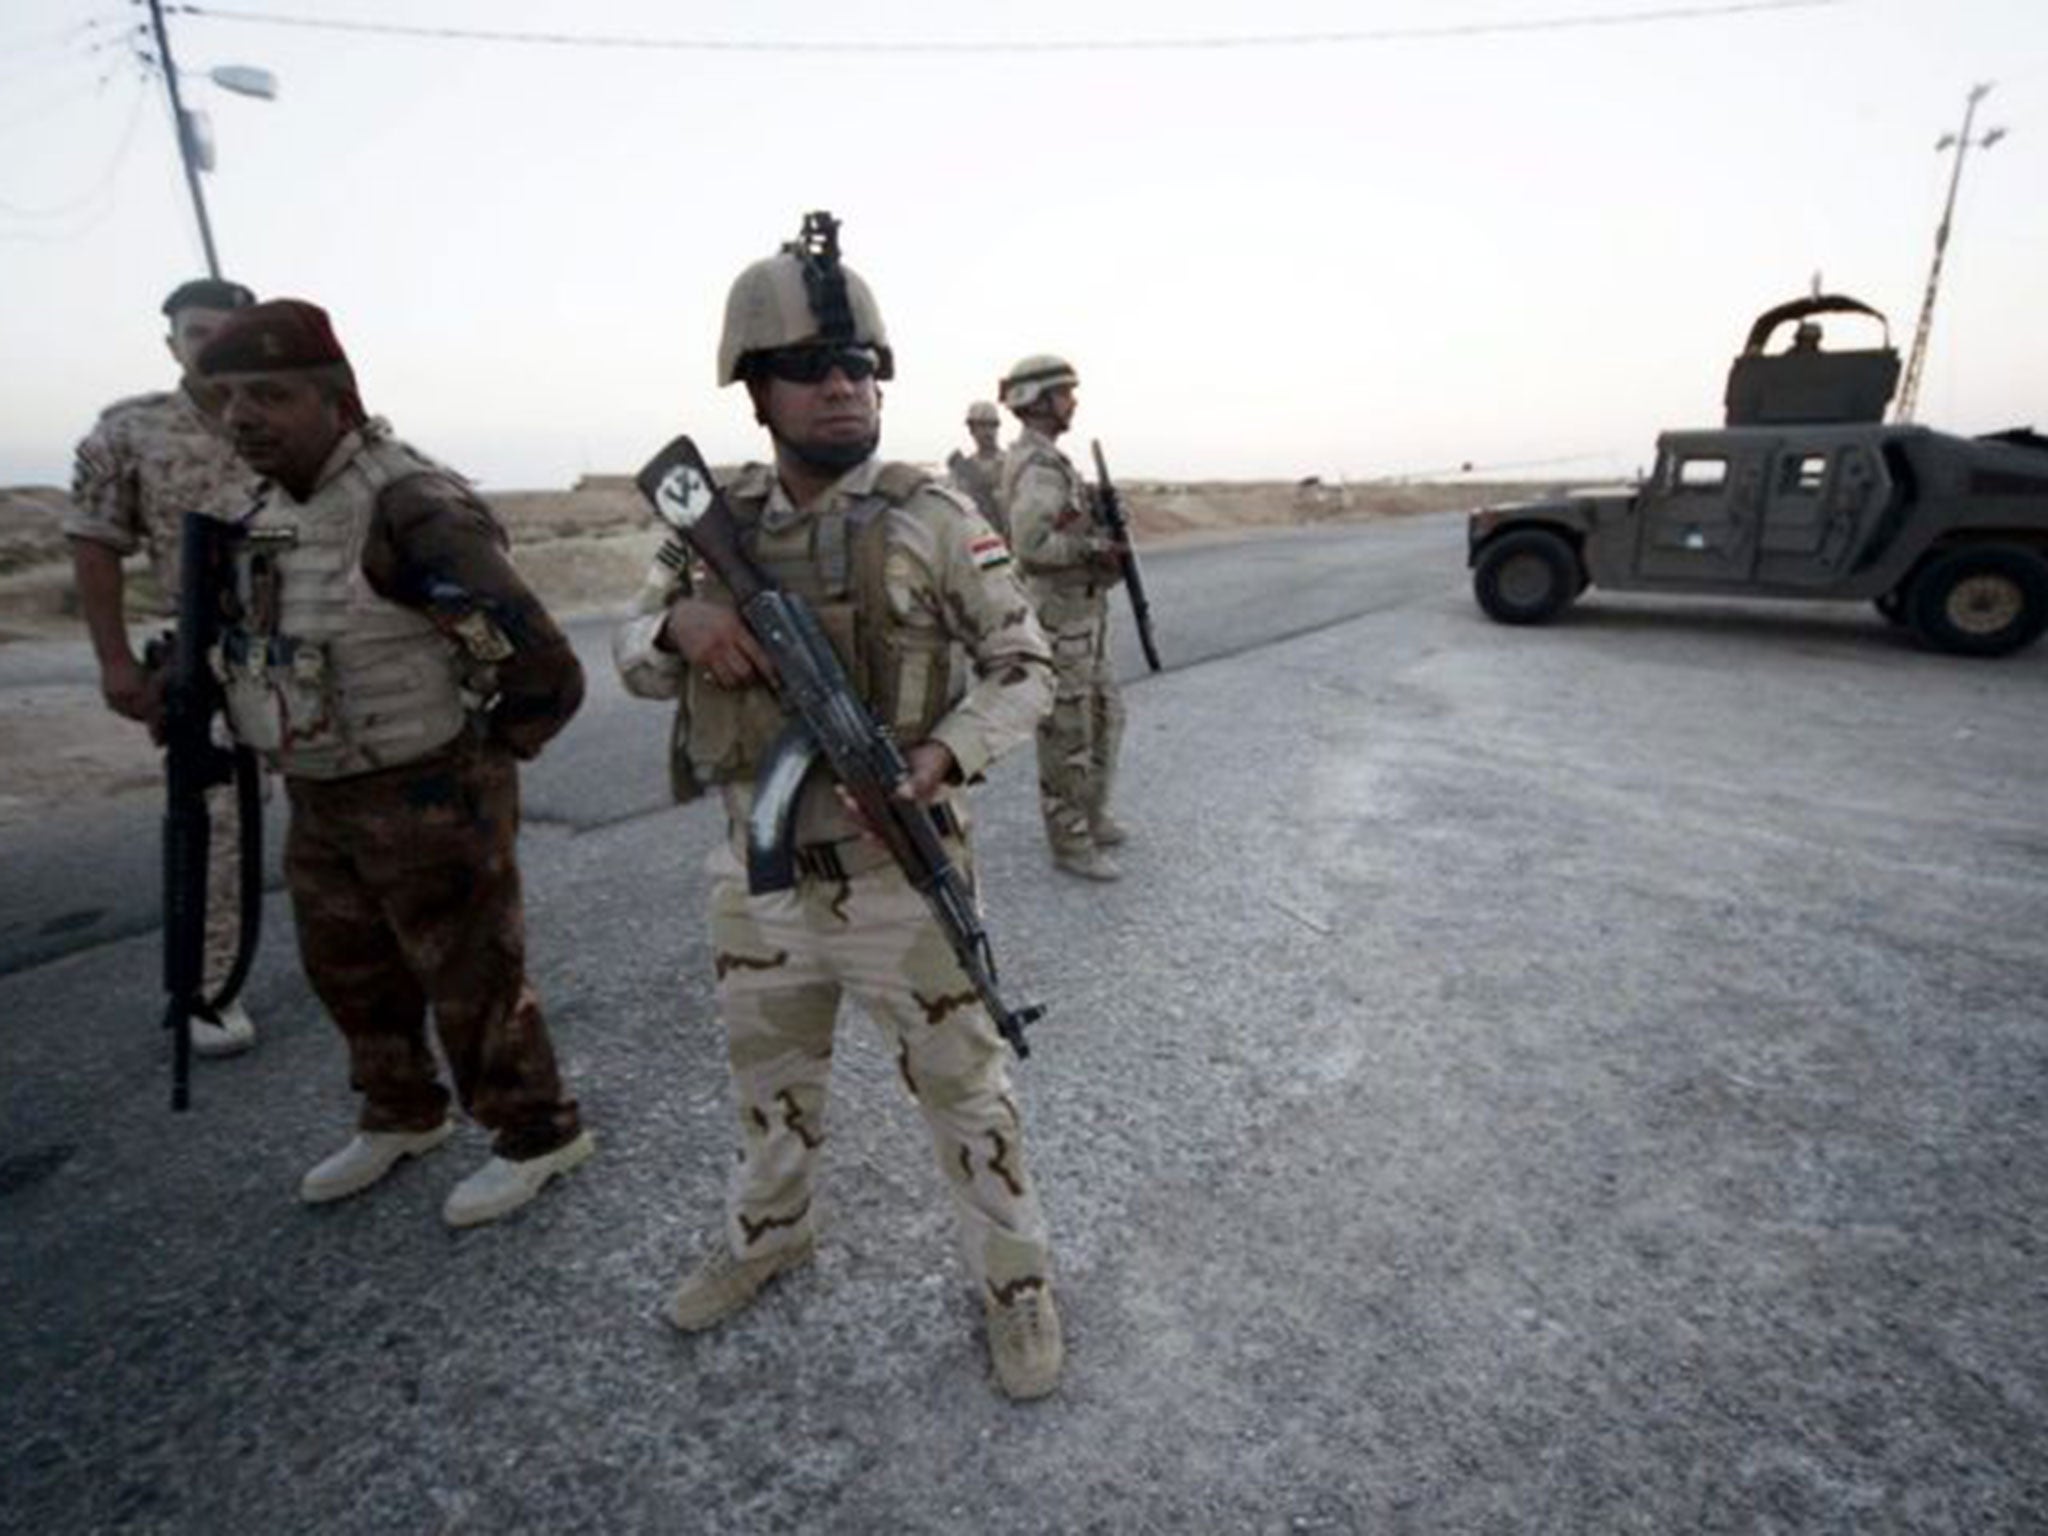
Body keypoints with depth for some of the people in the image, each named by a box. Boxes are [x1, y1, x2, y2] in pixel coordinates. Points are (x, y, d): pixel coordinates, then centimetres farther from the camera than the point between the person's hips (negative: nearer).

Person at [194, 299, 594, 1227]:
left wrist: (482, 758, -10)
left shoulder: (411, 515, -25)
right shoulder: (280, 508, 5)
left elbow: (545, 675, -28)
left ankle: (538, 1135, 27)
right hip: (323, 800, 9)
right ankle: (401, 1118, 44)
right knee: (350, 973, 21)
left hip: (429, 801, -9)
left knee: (471, 982, 6)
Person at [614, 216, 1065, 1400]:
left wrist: (944, 756, -24)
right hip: (757, 877, 5)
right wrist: (682, 624, -16)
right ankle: (769, 1235, 52)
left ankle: (1018, 1278, 35)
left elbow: (1027, 667, -7)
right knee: (771, 1079, 24)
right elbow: (636, 662, 8)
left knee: (963, 1088, 12)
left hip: (899, 877, -4)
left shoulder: (933, 519, -10)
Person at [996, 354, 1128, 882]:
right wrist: (1094, 546, -20)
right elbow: (1030, 543, -30)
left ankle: (1090, 815, 32)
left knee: (1104, 715, 18)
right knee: (1067, 733, -1)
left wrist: (1103, 542, 5)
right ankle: (1070, 842, 12)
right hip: (1058, 615, -10)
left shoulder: (1048, 461, 15)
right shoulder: (1038, 466, -18)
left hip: (1083, 611, 10)